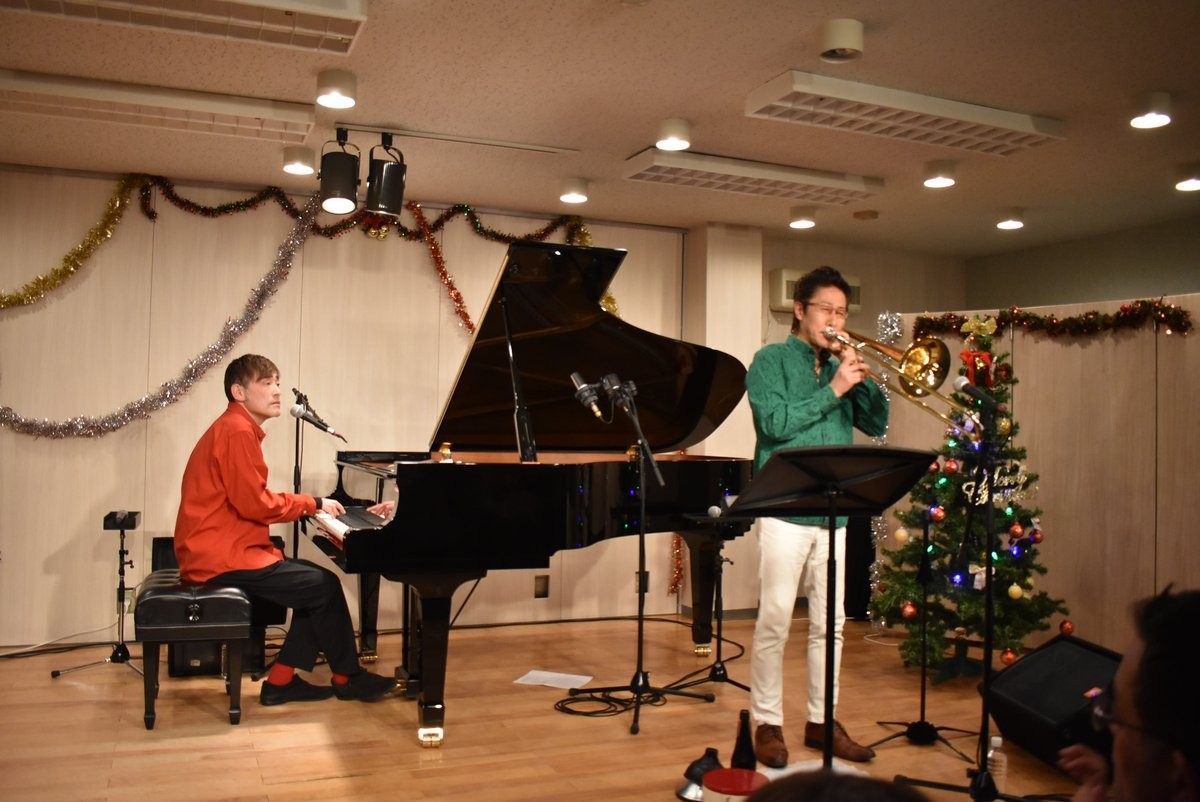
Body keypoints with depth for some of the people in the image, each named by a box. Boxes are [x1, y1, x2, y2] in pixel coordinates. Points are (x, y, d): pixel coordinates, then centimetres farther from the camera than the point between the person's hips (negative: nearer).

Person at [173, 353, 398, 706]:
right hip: (222, 557, -10)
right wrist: (312, 503, -9)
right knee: (325, 586, -8)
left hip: (224, 549, 10)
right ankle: (347, 678, 9)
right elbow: (255, 505, -21)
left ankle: (281, 680, 9)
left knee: (316, 581, 9)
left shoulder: (236, 428, 16)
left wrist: (307, 504, 5)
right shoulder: (238, 431, -16)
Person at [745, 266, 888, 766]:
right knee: (775, 621, -2)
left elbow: (877, 424, 9)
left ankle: (821, 721, 23)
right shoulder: (772, 360, -1)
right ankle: (767, 723, 11)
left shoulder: (839, 366, 15)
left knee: (829, 624, 11)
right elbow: (776, 423, -15)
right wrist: (833, 389, -14)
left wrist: (861, 378, -5)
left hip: (835, 513, 6)